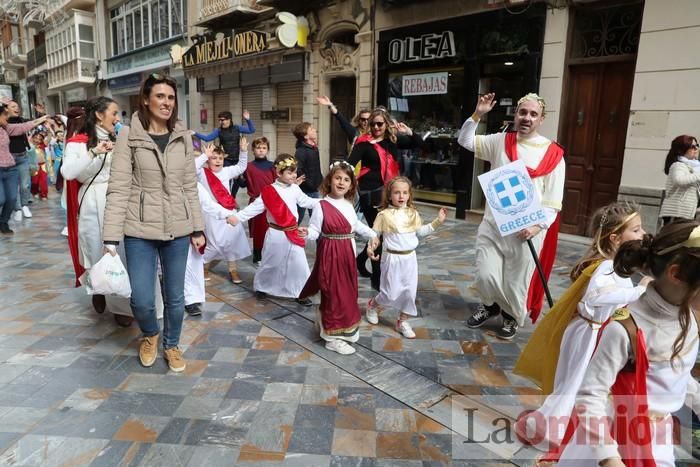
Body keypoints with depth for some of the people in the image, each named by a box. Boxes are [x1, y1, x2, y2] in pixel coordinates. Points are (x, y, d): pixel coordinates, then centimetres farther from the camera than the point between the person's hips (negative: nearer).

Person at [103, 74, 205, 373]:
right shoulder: (129, 136, -4)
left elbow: (190, 187, 8)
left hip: (178, 228, 3)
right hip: (140, 229, -2)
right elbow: (118, 189, -8)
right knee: (142, 299, 1)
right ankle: (150, 334, 34)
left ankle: (171, 345, 35)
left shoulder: (183, 137, 6)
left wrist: (197, 228, 6)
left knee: (175, 296, 11)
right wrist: (111, 236, -13)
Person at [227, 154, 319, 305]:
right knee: (270, 263, 12)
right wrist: (237, 216, -19)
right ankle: (261, 287, 34)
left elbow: (306, 202, 12)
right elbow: (255, 207, -11)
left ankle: (300, 293, 18)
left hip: (294, 233, 3)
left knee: (299, 264, 4)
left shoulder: (295, 188, 3)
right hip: (276, 234, -3)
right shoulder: (269, 192, -10)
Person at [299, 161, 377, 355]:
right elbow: (315, 231, -15)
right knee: (334, 294, -2)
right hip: (330, 255, -7)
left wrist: (373, 234, 30)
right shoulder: (321, 206, -15)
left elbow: (356, 225, 23)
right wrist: (305, 233, -36)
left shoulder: (349, 205, 7)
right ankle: (333, 337, 11)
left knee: (347, 293, 16)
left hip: (347, 254, 7)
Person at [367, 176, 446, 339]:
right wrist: (370, 247, -19)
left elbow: (421, 232, 10)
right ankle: (372, 304, 31)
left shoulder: (413, 213, 5)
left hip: (410, 258, 5)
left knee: (409, 291, 6)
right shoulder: (384, 215, -9)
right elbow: (374, 233, -3)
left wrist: (437, 221, 3)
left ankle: (402, 322, 24)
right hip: (392, 258, -4)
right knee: (391, 293, -1)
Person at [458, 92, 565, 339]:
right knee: (485, 275, 3)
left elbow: (553, 198, -5)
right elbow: (466, 141, 9)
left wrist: (538, 225, -15)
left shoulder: (552, 153, -4)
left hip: (526, 230, -2)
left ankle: (512, 316, 37)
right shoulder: (500, 141, 5)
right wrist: (477, 115, -4)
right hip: (492, 224, 2)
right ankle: (490, 305, 35)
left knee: (517, 281, 9)